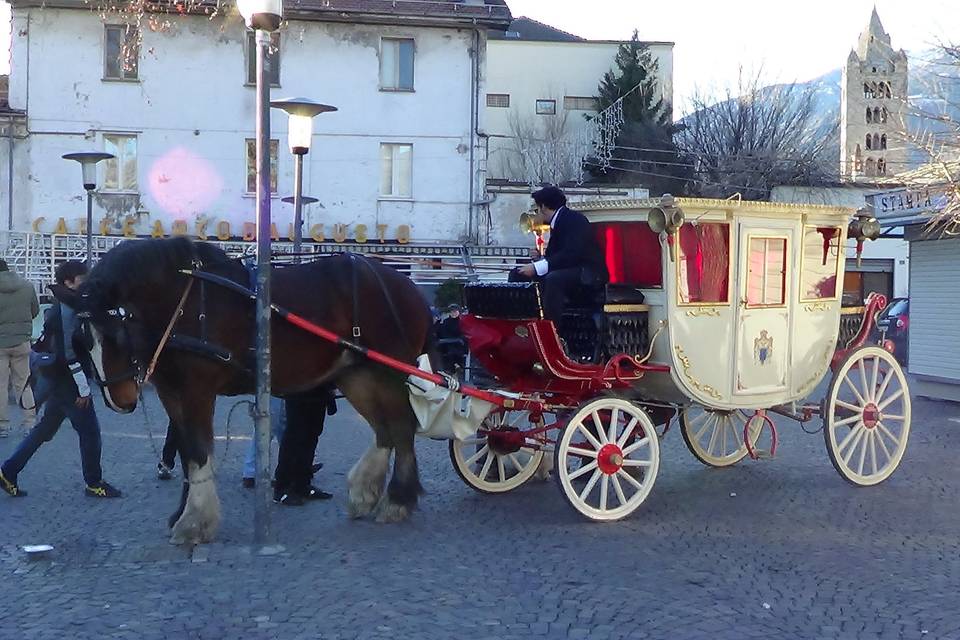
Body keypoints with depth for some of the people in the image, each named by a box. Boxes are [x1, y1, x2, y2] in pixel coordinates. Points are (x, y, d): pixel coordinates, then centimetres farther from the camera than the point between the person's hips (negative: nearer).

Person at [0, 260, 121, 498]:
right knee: (89, 429, -1)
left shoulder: (64, 307, 13)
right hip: (67, 380, -10)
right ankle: (94, 483, 10)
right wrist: (83, 388, -20)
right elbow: (68, 353, -22)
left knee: (46, 428, 16)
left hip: (59, 380, 10)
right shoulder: (67, 309, -18)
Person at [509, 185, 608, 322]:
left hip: (588, 273, -10)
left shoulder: (575, 219, -13)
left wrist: (536, 268, -26)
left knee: (553, 279, -39)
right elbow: (552, 255, 12)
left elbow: (571, 254, -25)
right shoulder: (558, 222, 15)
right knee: (517, 274, 4)